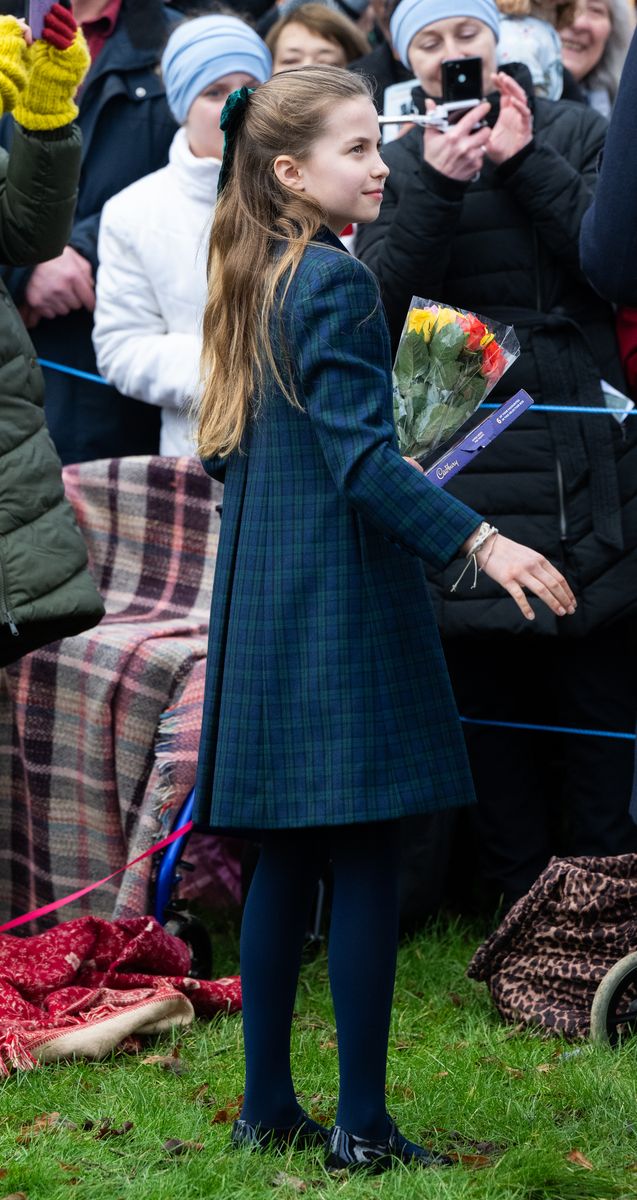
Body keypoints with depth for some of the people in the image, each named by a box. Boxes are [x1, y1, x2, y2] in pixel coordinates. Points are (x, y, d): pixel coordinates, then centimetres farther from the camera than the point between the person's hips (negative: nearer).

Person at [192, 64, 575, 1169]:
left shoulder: (251, 283, 13)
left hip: (262, 604, 9)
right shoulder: (337, 284, -14)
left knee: (286, 860, 12)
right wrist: (480, 542, -25)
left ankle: (267, 1105, 16)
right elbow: (361, 456, -21)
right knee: (365, 862, -5)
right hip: (344, 603, -9)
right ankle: (361, 1125, -3)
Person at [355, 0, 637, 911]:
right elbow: (382, 304, -5)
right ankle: (516, 899, 12)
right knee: (487, 675, 3)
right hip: (470, 459, 1)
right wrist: (438, 189, -16)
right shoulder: (399, 165, 8)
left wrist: (525, 162, -11)